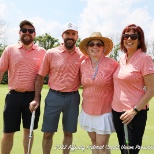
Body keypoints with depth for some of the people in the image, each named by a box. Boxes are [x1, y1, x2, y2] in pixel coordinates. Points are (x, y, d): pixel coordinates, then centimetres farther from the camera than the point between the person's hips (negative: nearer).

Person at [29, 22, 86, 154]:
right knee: (48, 133, 8)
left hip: (73, 97, 1)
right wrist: (36, 98, -3)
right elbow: (41, 76, 1)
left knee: (68, 133, 14)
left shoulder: (83, 56, 0)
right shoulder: (51, 53, -4)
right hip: (54, 96, -1)